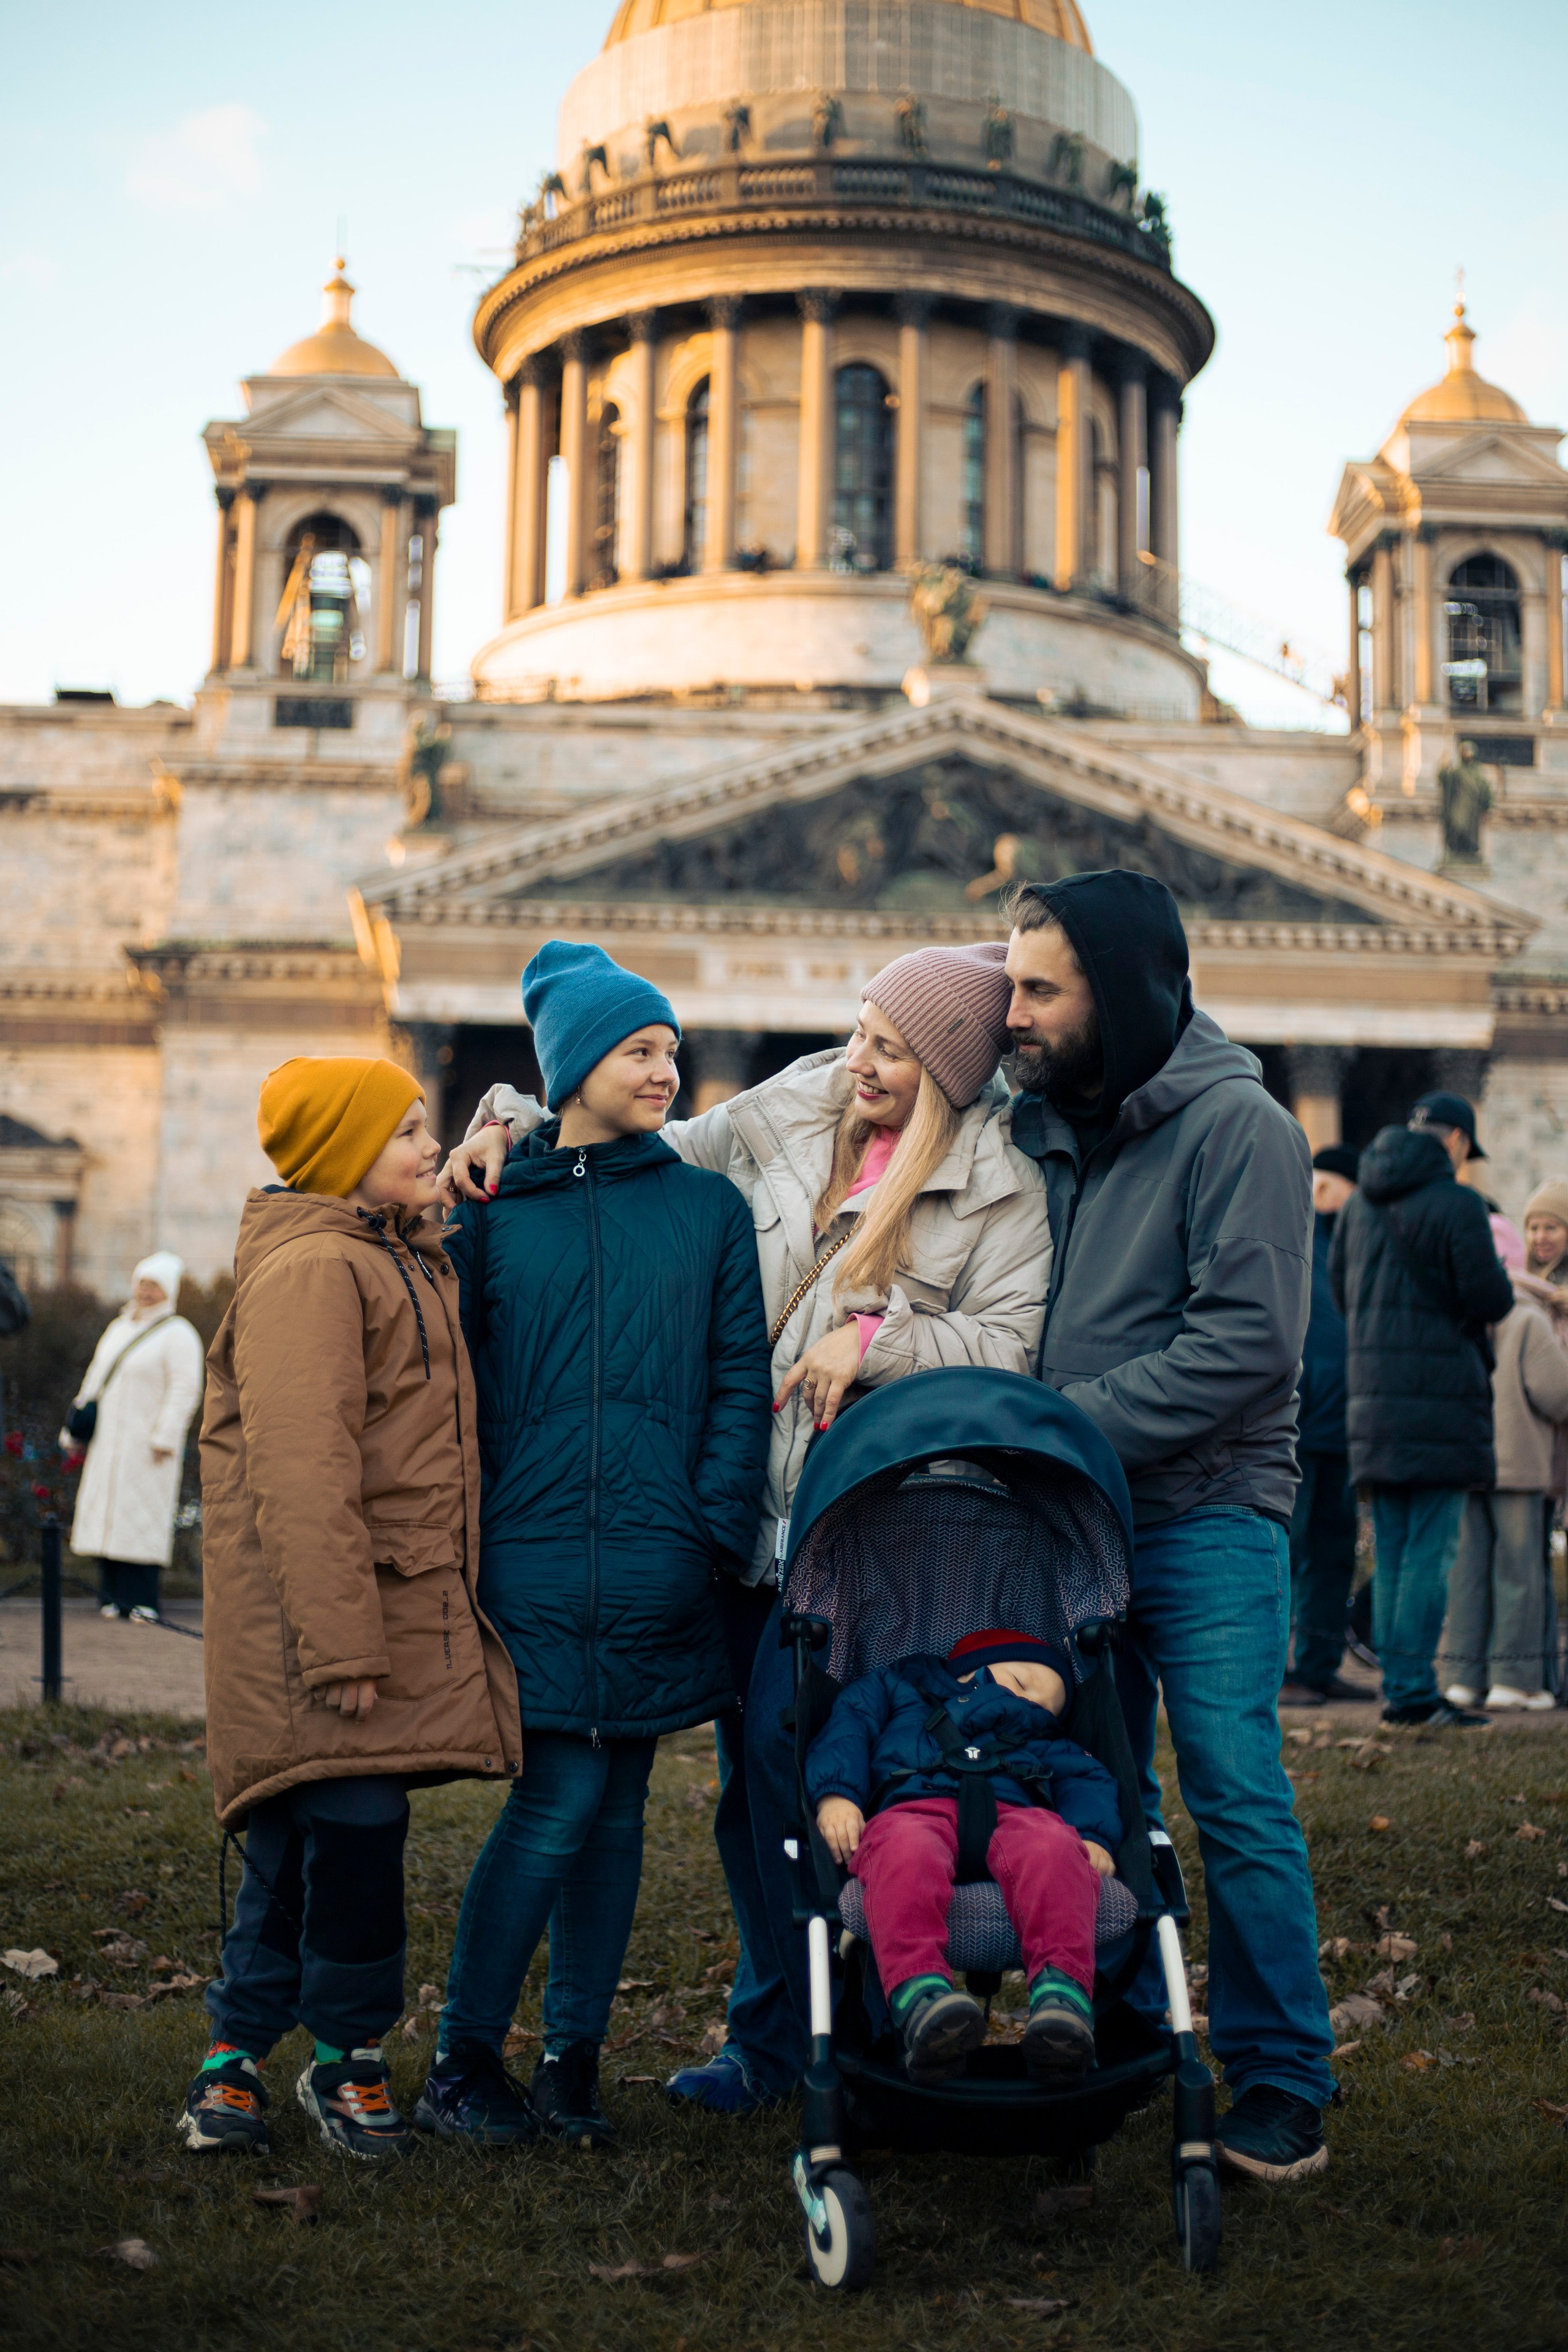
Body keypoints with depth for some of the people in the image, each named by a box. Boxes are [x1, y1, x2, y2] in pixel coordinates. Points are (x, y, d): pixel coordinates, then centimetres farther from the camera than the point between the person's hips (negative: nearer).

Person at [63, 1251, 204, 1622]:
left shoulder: (177, 1335, -7)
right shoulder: (119, 1328, 16)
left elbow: (184, 1390, -13)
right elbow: (96, 1378, 22)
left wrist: (164, 1439, -18)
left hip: (146, 1445, -7)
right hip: (109, 1444, 7)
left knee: (143, 1514, -7)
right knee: (107, 1514, 4)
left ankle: (141, 1600, -4)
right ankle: (114, 1595, 9)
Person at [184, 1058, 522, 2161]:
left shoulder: (406, 1261, 20)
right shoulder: (310, 1271, -13)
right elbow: (302, 1471, -20)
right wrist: (339, 1645, -24)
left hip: (407, 1605, 9)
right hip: (321, 1608, -9)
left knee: (301, 1841, 11)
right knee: (355, 1823, -9)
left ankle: (236, 2055, 19)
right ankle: (348, 2058, 7)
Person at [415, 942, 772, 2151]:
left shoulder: (709, 1207, 10)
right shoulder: (494, 1209, 7)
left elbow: (741, 1380, 6)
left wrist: (717, 1530, -6)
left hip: (656, 1565, 2)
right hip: (534, 1559, -2)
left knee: (614, 1808, 6)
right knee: (561, 1801, -7)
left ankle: (574, 2061, 16)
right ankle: (462, 2060, 7)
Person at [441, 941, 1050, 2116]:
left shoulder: (1002, 1181, -2)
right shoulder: (789, 1113, 9)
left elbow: (1011, 1345, -7)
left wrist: (874, 1339, -15)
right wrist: (514, 1123, 8)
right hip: (747, 1492, 5)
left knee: (784, 1742, -13)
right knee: (748, 1765, 8)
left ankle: (778, 2031, 3)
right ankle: (780, 2029, 21)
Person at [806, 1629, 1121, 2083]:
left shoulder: (1044, 1744, 46)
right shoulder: (899, 1689, 39)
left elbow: (1089, 1781, 27)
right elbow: (847, 1726, 21)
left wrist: (1093, 1836, 1)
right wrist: (835, 1794, -2)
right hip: (913, 1809, -2)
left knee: (1052, 1846, -37)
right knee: (906, 1851, -41)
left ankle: (1062, 1996, -56)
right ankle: (920, 1997, -62)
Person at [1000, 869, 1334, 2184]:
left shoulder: (1236, 1128, -11)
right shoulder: (1045, 1128, 10)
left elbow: (1249, 1342, -19)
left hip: (1204, 1514, -6)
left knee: (1236, 1796, -5)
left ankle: (1282, 2083, 6)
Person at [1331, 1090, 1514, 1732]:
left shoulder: (1359, 1204, 12)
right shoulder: (1456, 1203, -10)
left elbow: (1337, 1288, 18)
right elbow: (1490, 1299, -11)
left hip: (1372, 1395, 7)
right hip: (1440, 1395, -7)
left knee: (1391, 1554, 11)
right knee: (1431, 1552, -4)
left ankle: (1398, 1686, 13)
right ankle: (1414, 1691, -5)